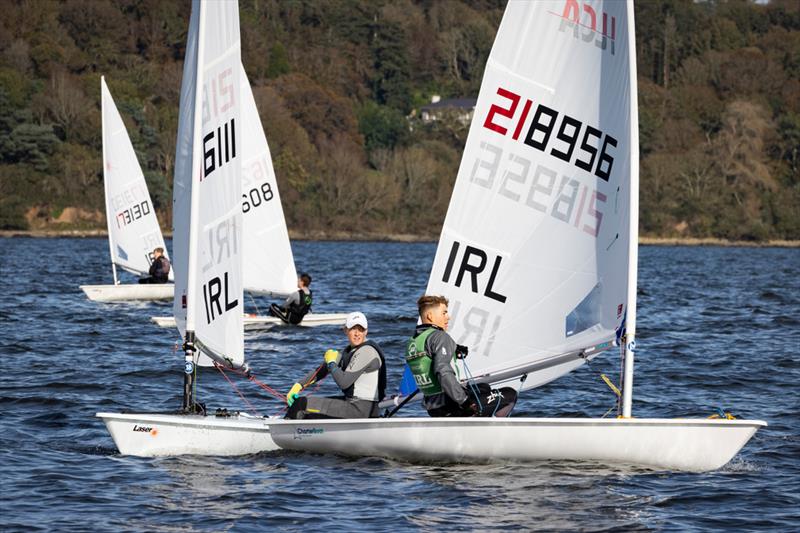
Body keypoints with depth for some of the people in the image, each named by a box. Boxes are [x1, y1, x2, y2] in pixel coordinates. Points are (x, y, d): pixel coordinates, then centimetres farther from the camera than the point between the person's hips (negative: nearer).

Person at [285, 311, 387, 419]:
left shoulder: (367, 352, -18)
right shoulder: (350, 350, 13)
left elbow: (344, 383, -24)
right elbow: (323, 370, 16)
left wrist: (331, 362, -7)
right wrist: (299, 385, 7)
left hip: (362, 409, -10)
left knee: (302, 404, -10)